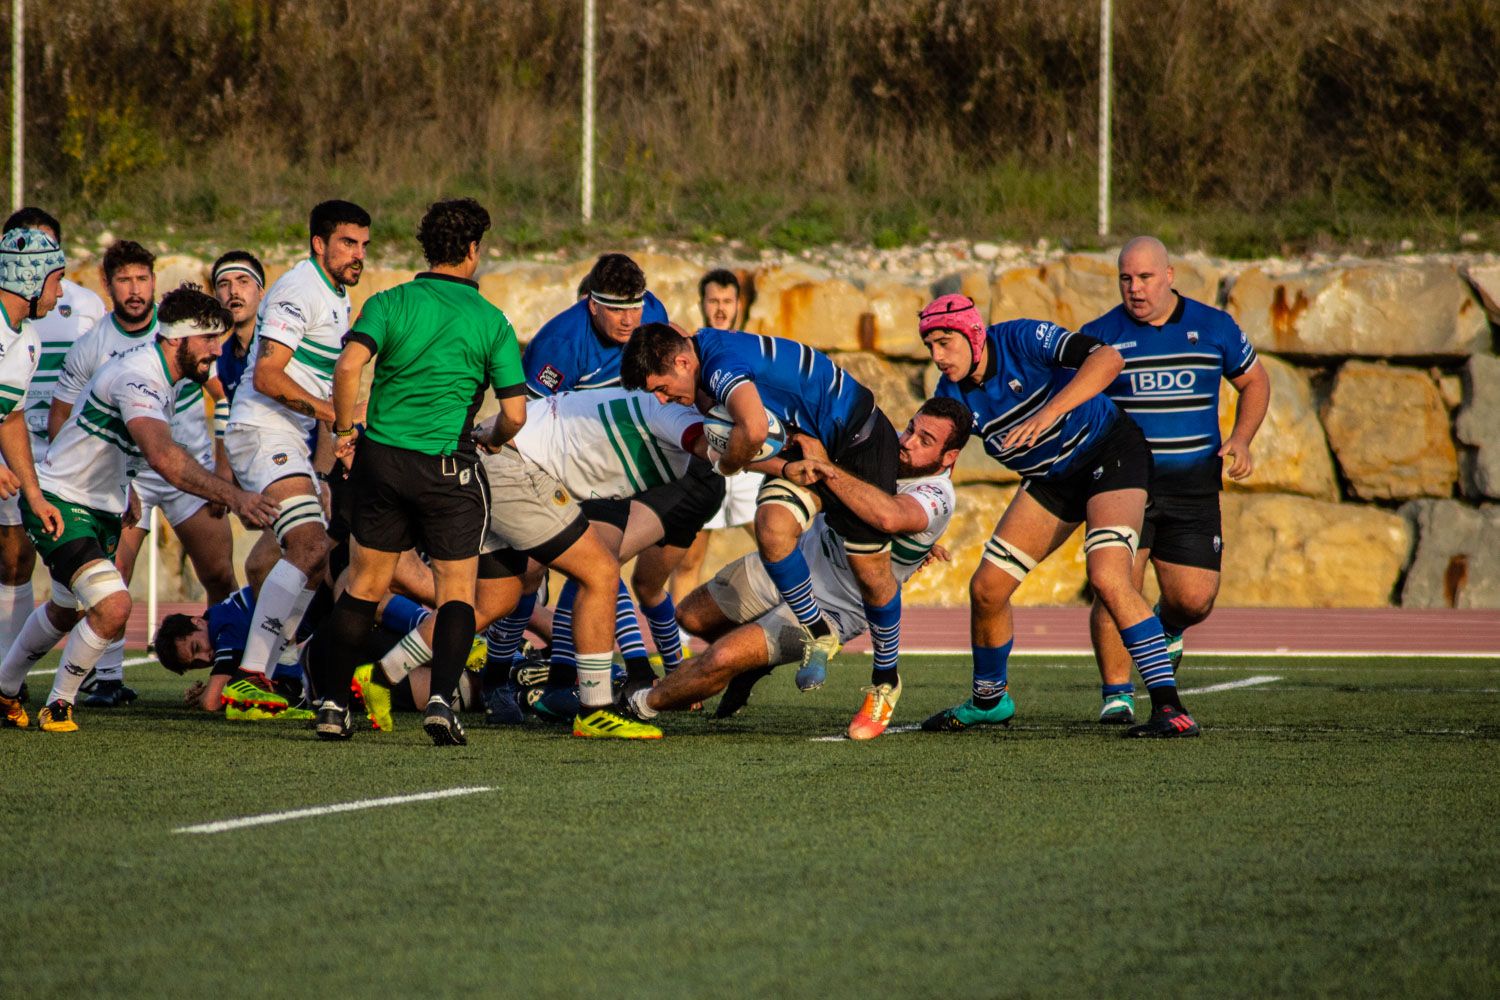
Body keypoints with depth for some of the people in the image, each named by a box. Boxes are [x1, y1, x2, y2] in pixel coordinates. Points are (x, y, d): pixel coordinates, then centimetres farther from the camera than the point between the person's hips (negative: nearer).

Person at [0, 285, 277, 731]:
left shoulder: (163, 376, 3)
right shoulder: (138, 378, -30)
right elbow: (163, 456, -47)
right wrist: (232, 496, -55)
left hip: (102, 510, 10)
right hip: (59, 505, -10)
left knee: (66, 612, 25)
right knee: (112, 606, -24)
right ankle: (59, 706, -6)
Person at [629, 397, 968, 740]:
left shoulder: (936, 497, -29)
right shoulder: (896, 447, -5)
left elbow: (888, 516, -52)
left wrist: (824, 467, -43)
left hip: (832, 609, -8)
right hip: (801, 555, 8)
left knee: (720, 659, -17)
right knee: (692, 616, 15)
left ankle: (642, 705, 10)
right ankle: (757, 660, 44)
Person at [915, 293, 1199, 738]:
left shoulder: (1022, 339, -25)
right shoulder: (952, 395, -7)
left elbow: (1108, 359, -36)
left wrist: (1049, 412, -46)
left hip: (1110, 452, -7)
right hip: (1051, 480, 7)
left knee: (1107, 578, -27)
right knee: (986, 588, 4)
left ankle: (1170, 709, -25)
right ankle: (988, 700, 29)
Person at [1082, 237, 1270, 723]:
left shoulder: (1214, 327, 5)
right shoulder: (1099, 335, 0)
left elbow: (1254, 381, 18)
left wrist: (1241, 440, 2)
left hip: (1193, 487, 2)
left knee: (1194, 600, -2)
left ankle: (1166, 628, 35)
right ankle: (1116, 694, -2)